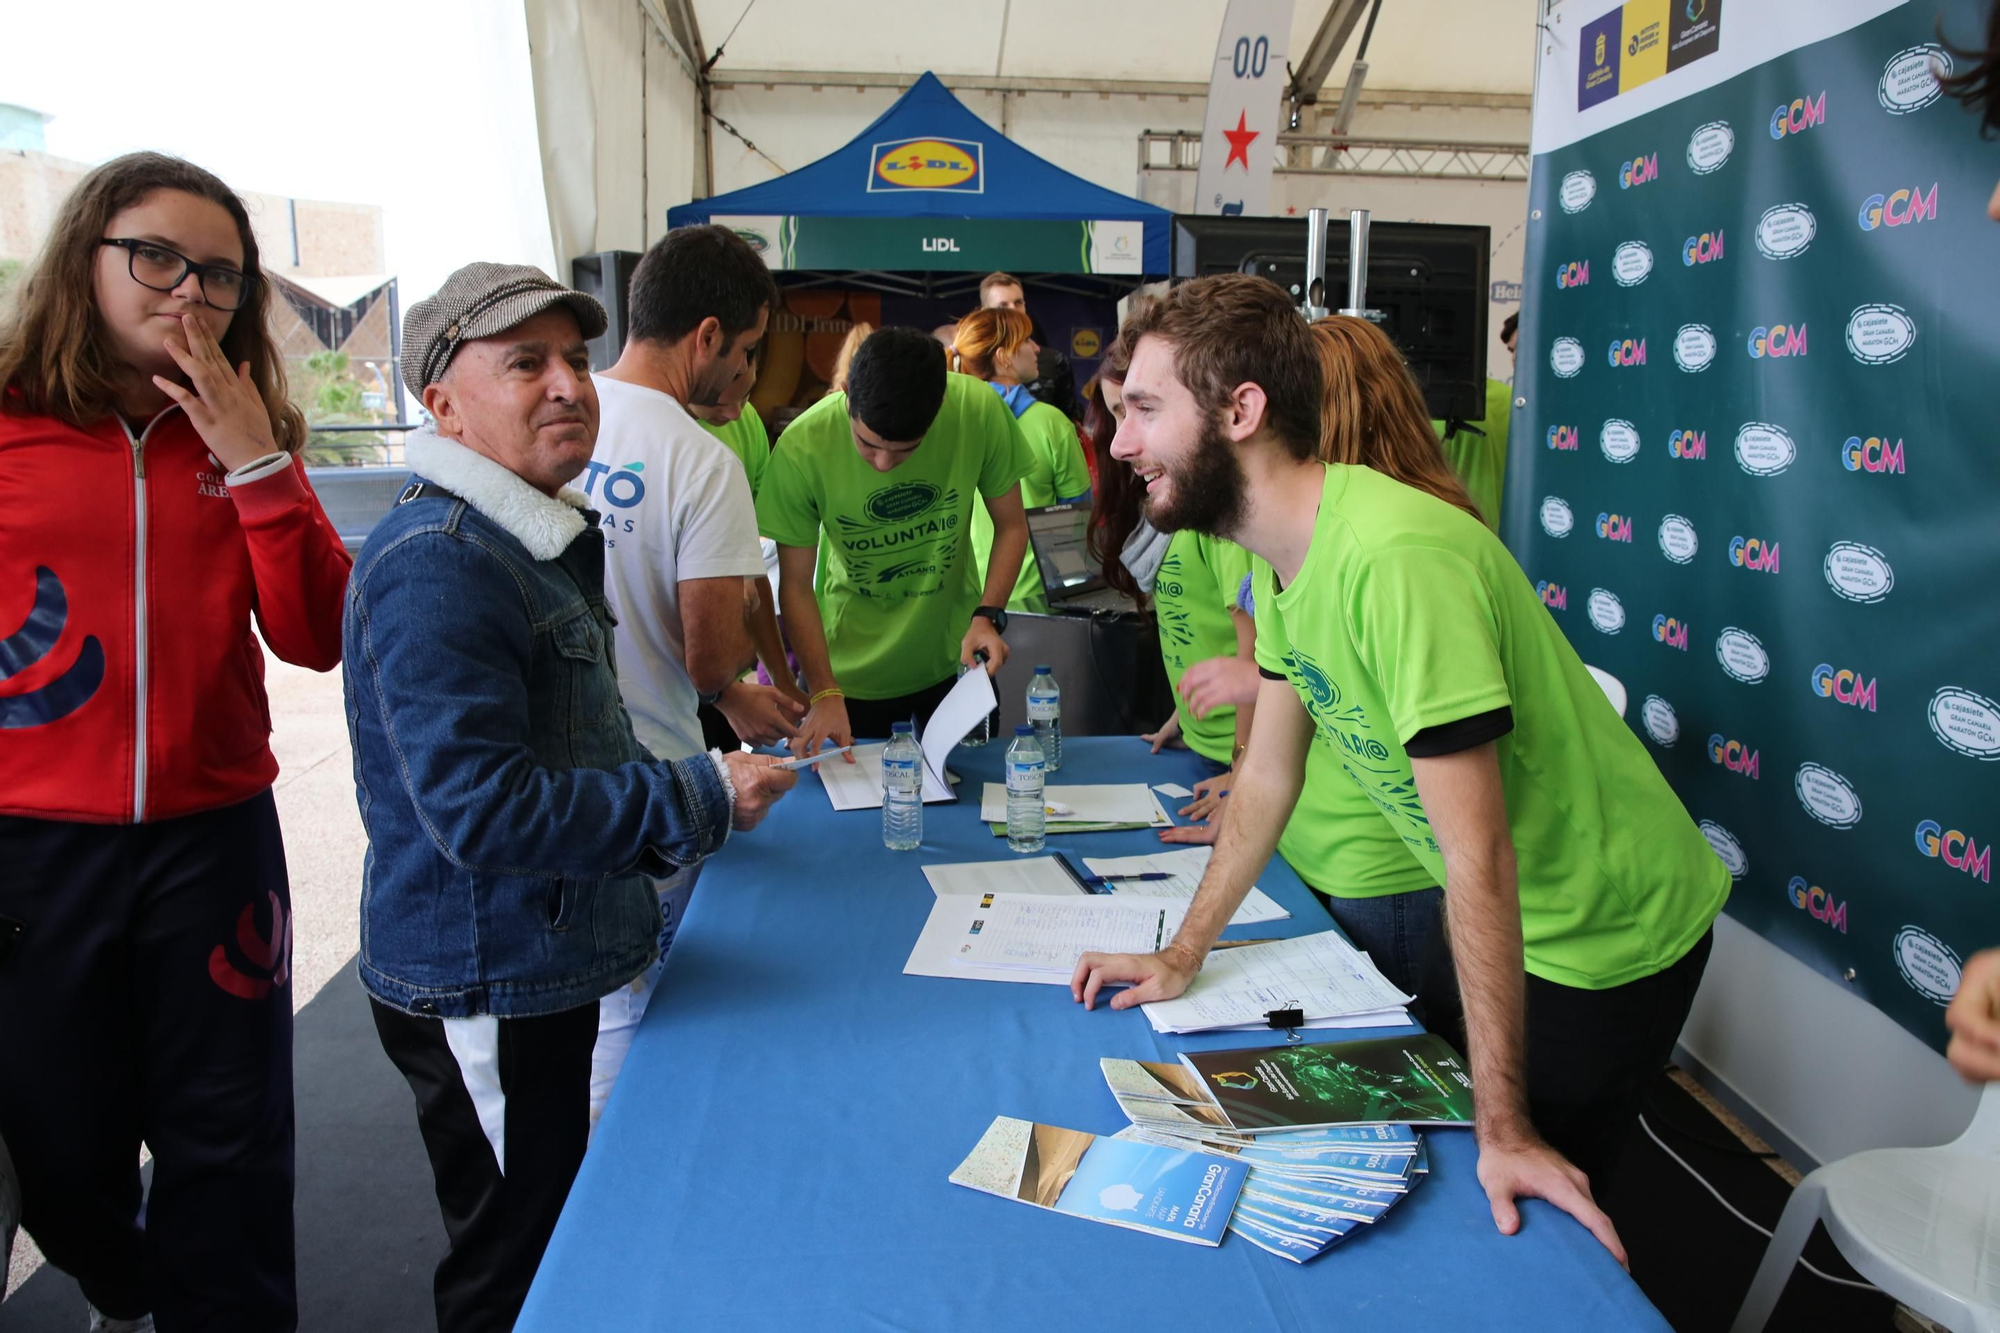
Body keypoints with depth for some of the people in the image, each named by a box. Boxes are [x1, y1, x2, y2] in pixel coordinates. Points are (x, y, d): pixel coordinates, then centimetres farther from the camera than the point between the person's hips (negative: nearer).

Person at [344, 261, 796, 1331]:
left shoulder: (541, 536, 11)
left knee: (556, 1234, 26)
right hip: (482, 989, -10)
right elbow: (480, 808, -29)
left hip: (543, 966, 10)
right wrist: (699, 798, -23)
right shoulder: (435, 563, -24)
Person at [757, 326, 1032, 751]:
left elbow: (1011, 525, -6)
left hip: (953, 658, 2)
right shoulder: (802, 448, -23)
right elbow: (795, 584, -14)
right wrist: (824, 693, -20)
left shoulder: (979, 410, -20)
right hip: (849, 669, -1)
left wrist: (988, 615, -20)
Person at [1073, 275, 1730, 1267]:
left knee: (1517, 1215, 7)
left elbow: (1479, 863, -32)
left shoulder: (1396, 560, -34)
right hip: (1507, 923, 8)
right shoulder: (1281, 552, -5)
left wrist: (1506, 1129, -25)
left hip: (1604, 935, -8)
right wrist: (1183, 955, 6)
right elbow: (1270, 774, 5)